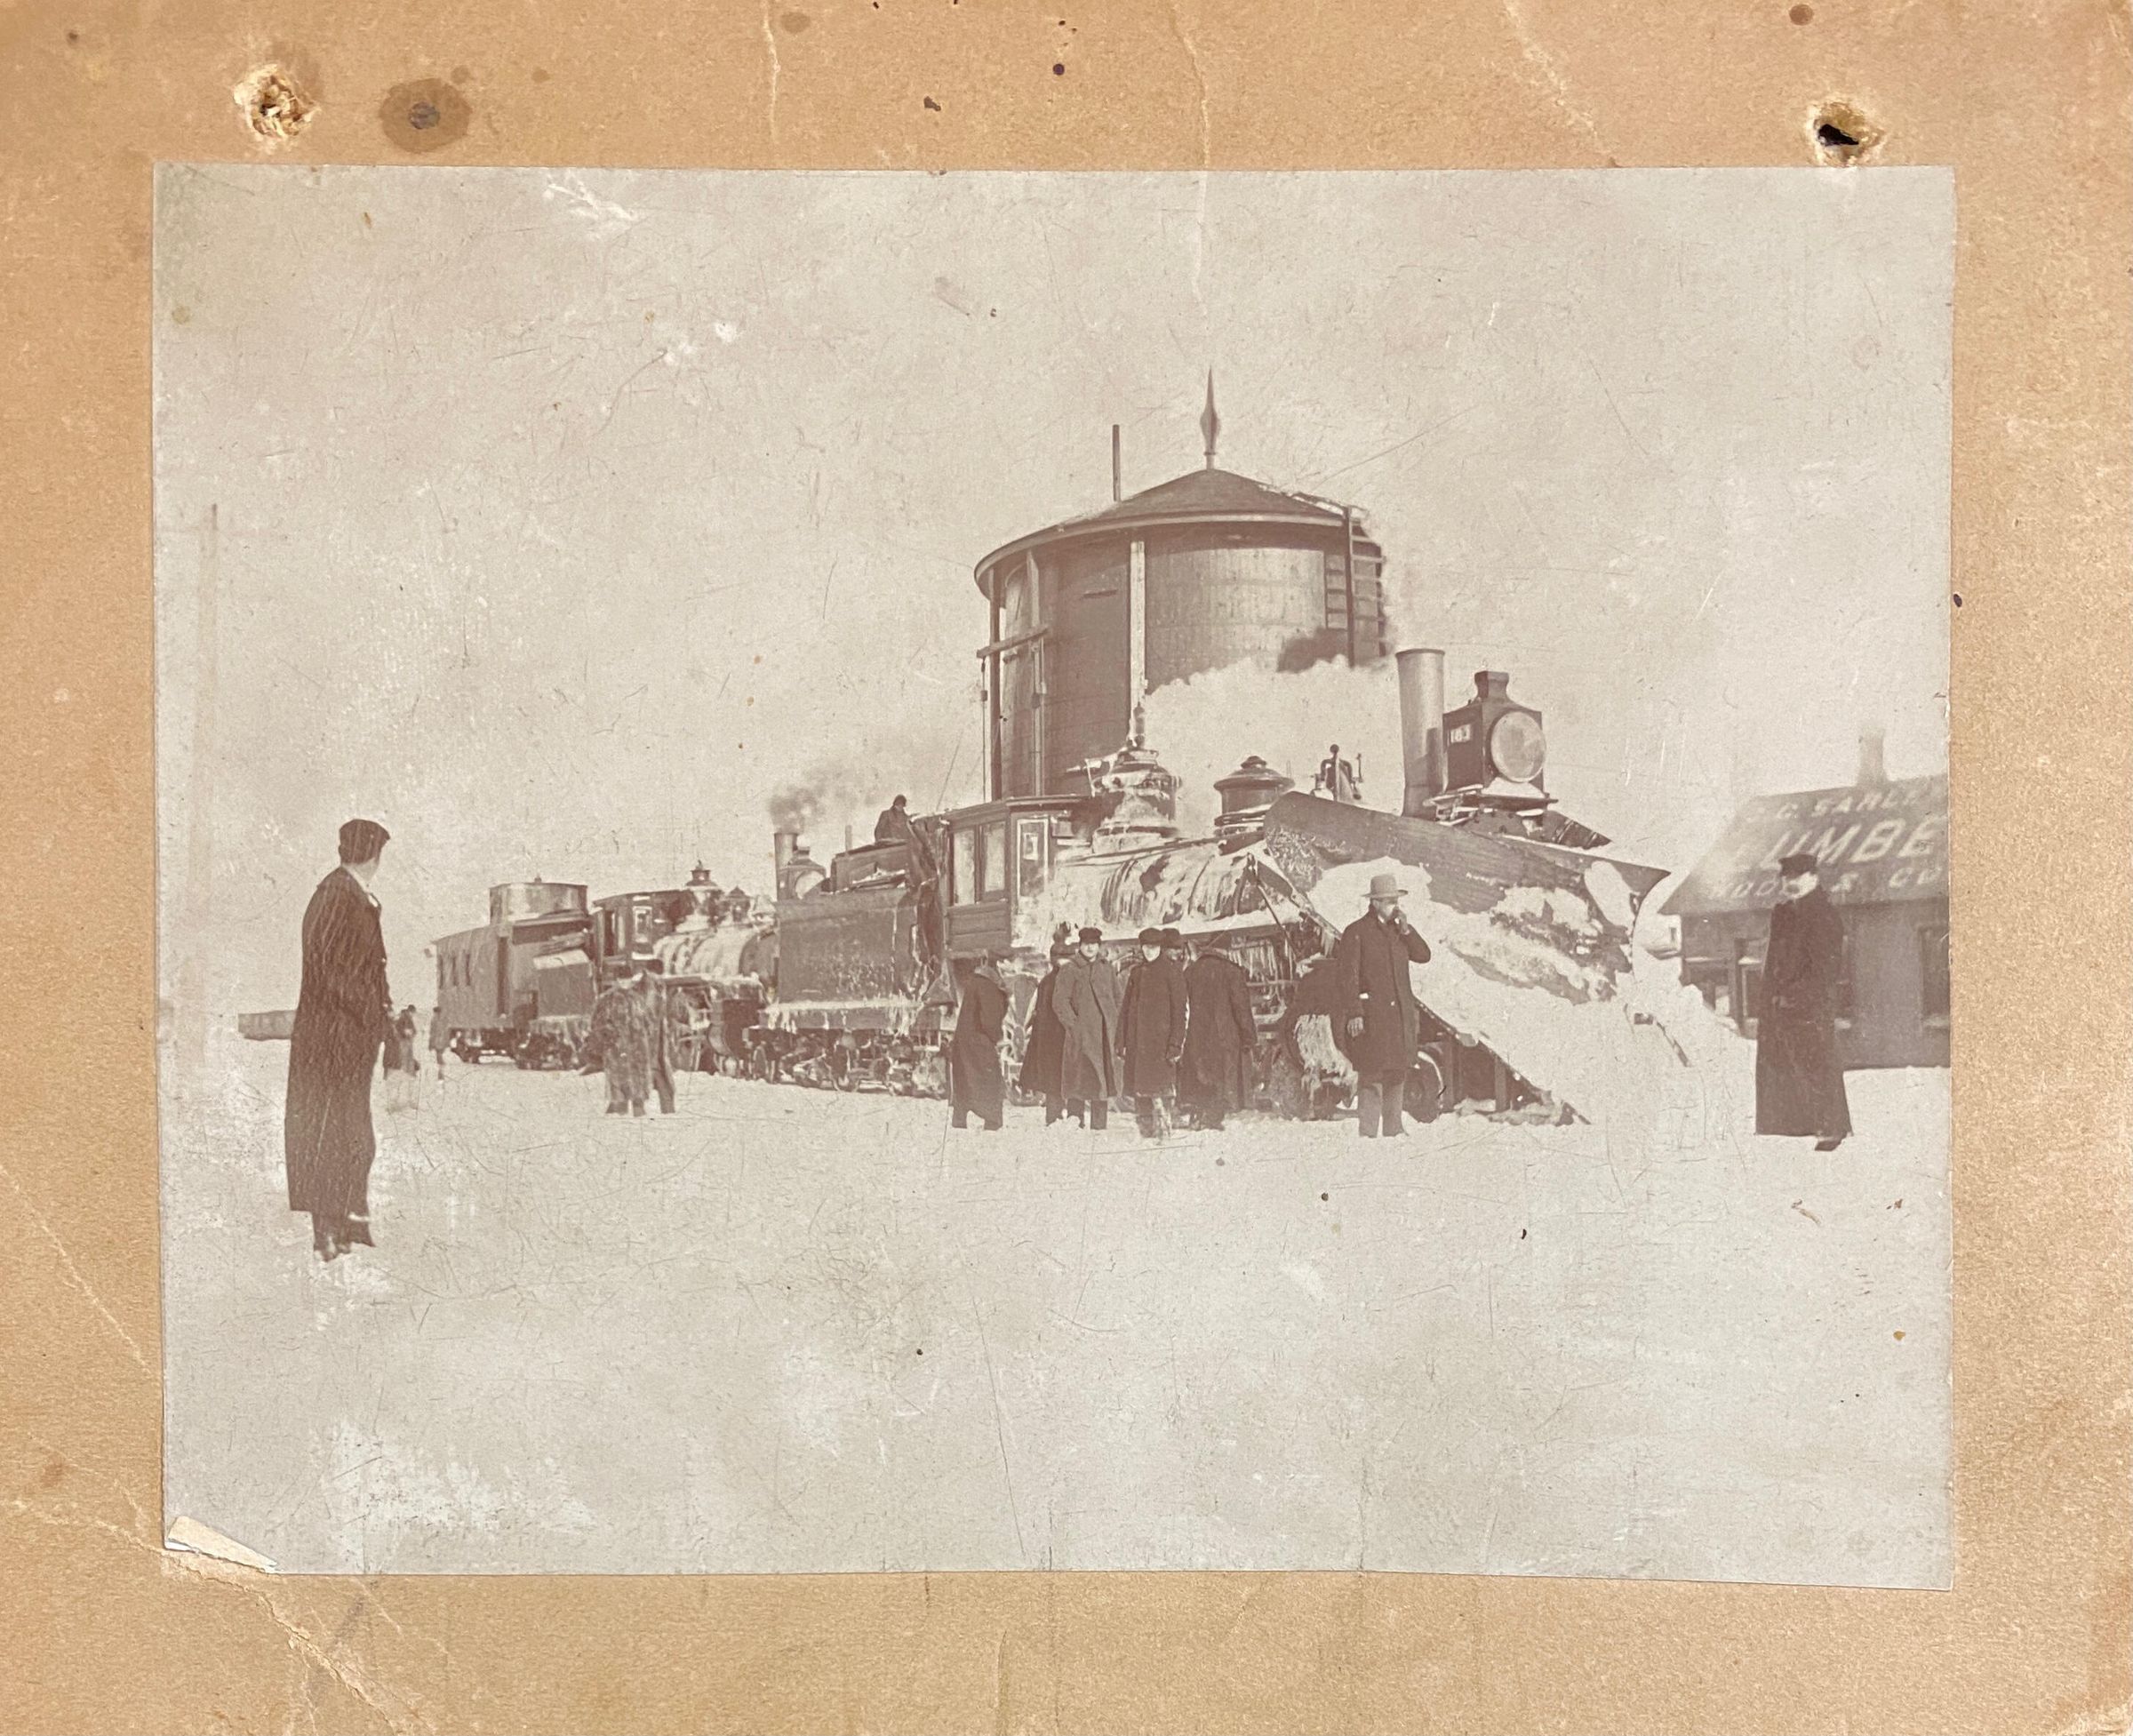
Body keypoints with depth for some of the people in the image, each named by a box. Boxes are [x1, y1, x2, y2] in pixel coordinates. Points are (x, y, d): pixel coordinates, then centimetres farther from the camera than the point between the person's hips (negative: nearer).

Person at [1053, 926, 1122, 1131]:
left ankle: (1098, 1127, 6)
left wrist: (1115, 1028, 10)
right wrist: (1073, 1025, -13)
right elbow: (1059, 1002, -6)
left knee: (1103, 1081, 2)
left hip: (1104, 1033, 4)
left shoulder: (1107, 968, 13)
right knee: (1078, 1082, -6)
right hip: (1080, 1034, -4)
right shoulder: (1069, 969, -1)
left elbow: (1116, 999, 19)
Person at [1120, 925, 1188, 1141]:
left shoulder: (1171, 971, -1)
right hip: (1137, 1041, 6)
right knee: (1139, 1090, 5)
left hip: (1160, 1040, -5)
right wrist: (1122, 1041, 10)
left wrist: (1175, 1044, -12)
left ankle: (1161, 1131, -8)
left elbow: (1179, 1010, -5)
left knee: (1159, 1088, -11)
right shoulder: (1137, 972, 16)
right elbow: (1126, 1008, 18)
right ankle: (1145, 1133, 11)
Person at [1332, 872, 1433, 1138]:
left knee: (1398, 1072, 9)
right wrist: (1353, 1013, -15)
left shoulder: (1397, 929, 14)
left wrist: (1406, 929, -5)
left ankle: (1394, 1130, 18)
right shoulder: (1356, 932, -6)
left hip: (1400, 1014, 6)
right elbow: (1346, 976, -10)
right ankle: (1367, 1133, -5)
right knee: (1372, 1074, -8)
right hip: (1371, 1016, -6)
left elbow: (1423, 956, 8)